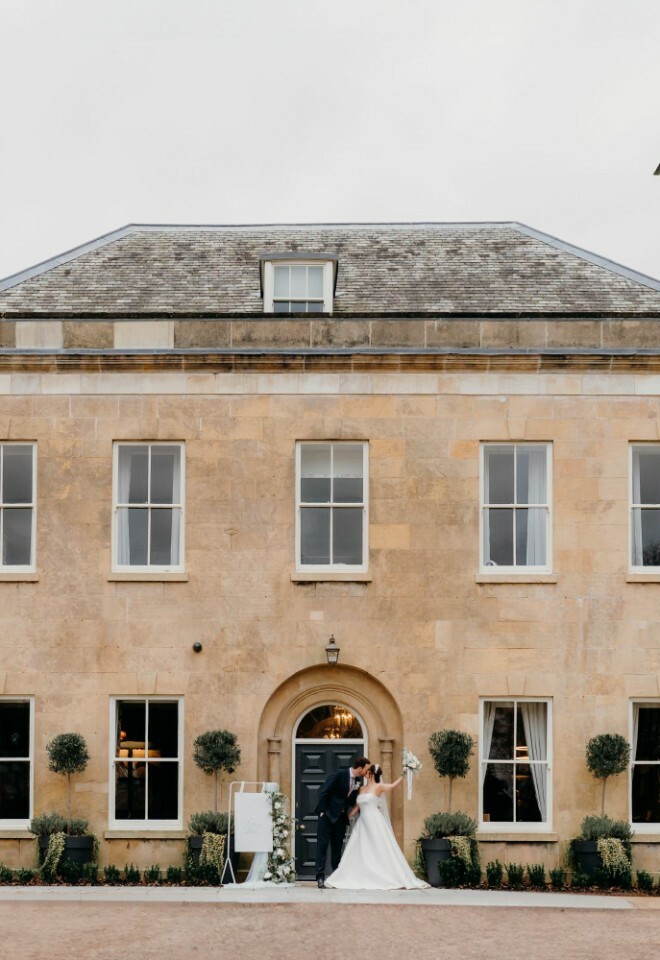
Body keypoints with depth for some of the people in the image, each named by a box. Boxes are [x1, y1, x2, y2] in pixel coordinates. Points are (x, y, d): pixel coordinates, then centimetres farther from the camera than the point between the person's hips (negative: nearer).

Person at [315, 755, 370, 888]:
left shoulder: (358, 781, 5)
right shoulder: (339, 775, -16)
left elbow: (352, 800, 13)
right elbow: (324, 792, -15)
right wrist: (322, 811, -15)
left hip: (341, 817, 7)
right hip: (328, 814, -7)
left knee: (337, 846, 10)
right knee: (322, 845, -5)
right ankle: (320, 877, -6)